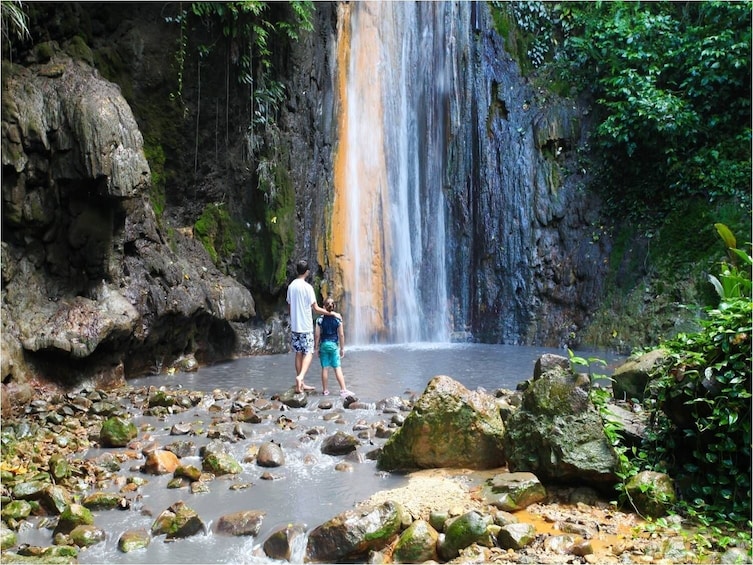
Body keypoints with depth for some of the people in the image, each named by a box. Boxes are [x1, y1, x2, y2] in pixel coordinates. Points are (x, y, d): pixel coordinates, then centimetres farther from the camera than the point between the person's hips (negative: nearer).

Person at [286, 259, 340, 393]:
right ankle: (300, 376, -22)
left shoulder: (291, 286, 5)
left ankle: (300, 384, 14)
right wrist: (332, 313, -6)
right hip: (306, 327, -6)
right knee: (308, 353, 0)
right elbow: (316, 308, -14)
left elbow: (289, 307, 12)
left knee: (299, 353, 10)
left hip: (294, 326, 6)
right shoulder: (307, 287, -13)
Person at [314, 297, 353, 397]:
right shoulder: (338, 319, -5)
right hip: (334, 345, 0)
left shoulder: (320, 319, -6)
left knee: (325, 368, 7)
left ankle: (325, 390, 14)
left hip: (323, 344, 0)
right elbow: (341, 335, -4)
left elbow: (317, 335, -5)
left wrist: (316, 347, 6)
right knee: (338, 368, 1)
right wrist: (342, 348, 6)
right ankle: (343, 390, -1)